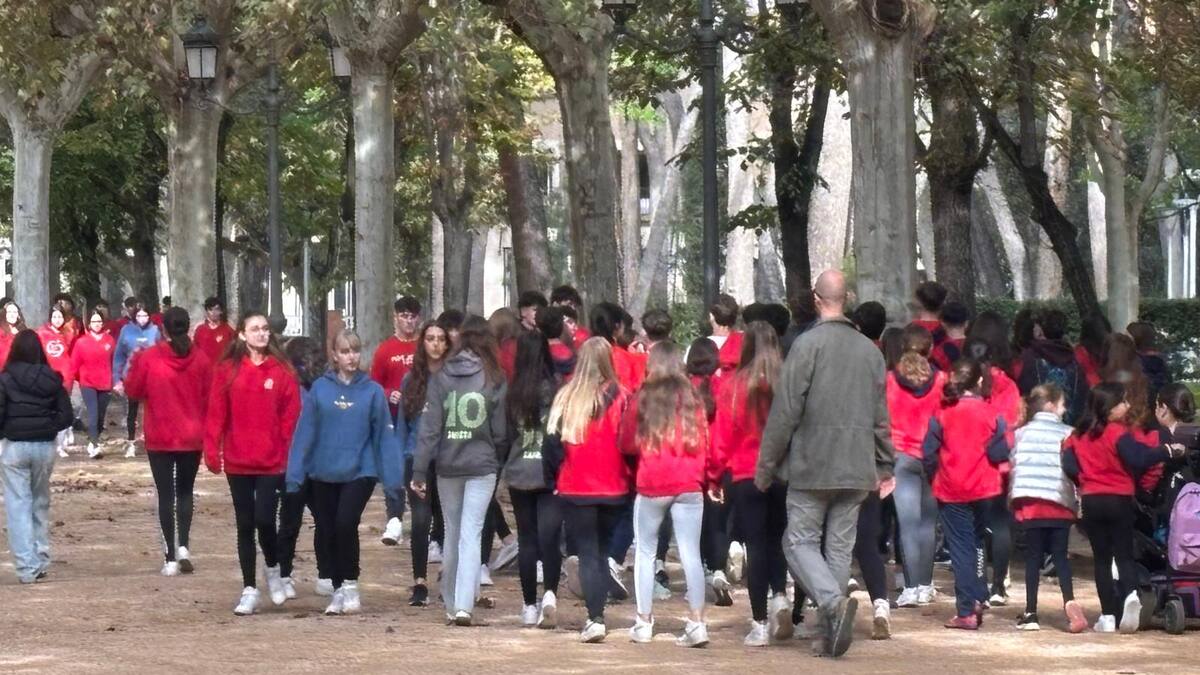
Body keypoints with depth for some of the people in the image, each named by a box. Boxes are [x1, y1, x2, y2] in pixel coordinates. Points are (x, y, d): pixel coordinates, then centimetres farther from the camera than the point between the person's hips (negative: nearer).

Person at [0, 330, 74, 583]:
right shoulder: (52, 380, 0)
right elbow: (66, 417, -2)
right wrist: (46, 427, 11)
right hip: (45, 447, 3)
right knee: (40, 504, 18)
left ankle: (26, 567, -7)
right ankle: (41, 561, 21)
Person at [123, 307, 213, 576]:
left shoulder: (148, 358, -10)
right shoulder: (200, 359, -5)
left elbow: (133, 392, 2)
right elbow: (209, 399, 1)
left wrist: (135, 361, 15)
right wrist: (206, 432, 13)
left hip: (160, 439, -1)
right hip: (192, 438, 1)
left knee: (166, 494, 5)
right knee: (185, 492, 15)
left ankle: (170, 557, 1)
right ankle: (183, 546, -3)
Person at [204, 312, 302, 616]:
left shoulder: (282, 371, -1)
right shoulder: (227, 370, 2)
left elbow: (291, 417, -2)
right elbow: (216, 413, 0)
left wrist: (290, 455, -7)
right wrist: (212, 451, -6)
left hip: (272, 462, -2)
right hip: (238, 462, 2)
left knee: (265, 520, -9)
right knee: (245, 525, 8)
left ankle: (273, 569, 20)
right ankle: (249, 590, 15)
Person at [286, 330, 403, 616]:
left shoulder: (373, 391, -2)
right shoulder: (319, 389, 0)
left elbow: (384, 434, -3)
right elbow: (305, 432, 0)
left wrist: (393, 475, -7)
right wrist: (295, 474, -4)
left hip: (360, 471, -2)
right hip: (323, 473, 2)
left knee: (346, 523, -18)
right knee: (328, 532, 7)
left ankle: (351, 585, 0)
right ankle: (339, 591, 23)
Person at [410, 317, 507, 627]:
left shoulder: (441, 378, -2)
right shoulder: (494, 380, -5)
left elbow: (429, 427, -4)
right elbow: (500, 431, -1)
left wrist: (419, 471, -2)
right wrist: (499, 460, 15)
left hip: (447, 465, 2)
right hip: (481, 466, -2)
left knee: (452, 534, 15)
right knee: (471, 534, -4)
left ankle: (452, 603, 23)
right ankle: (463, 605, -16)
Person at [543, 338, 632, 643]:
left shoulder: (566, 399, -6)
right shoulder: (621, 398, -9)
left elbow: (552, 443, -2)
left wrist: (555, 478, 12)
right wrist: (630, 479, 8)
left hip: (575, 490, -1)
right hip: (613, 489, 1)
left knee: (587, 553, 2)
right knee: (602, 550, 16)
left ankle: (595, 619, -11)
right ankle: (596, 615, 15)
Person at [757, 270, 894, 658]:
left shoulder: (808, 344, -9)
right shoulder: (870, 350, 7)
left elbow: (785, 411, -10)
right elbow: (880, 417, 13)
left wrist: (766, 466, -3)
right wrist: (884, 465, 23)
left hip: (812, 466, -5)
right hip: (856, 469, 5)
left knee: (800, 541, 4)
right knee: (840, 547, 10)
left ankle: (834, 602, -19)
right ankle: (833, 634, 9)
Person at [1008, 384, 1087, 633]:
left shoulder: (1021, 433, 9)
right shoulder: (1067, 434, 2)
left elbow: (1013, 466, 7)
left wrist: (1012, 497, 14)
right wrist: (1078, 501, 3)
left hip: (1029, 501, 2)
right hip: (1060, 503, -1)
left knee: (1033, 556, 6)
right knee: (1060, 554, 4)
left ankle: (1030, 613, 2)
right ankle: (1069, 601, -18)